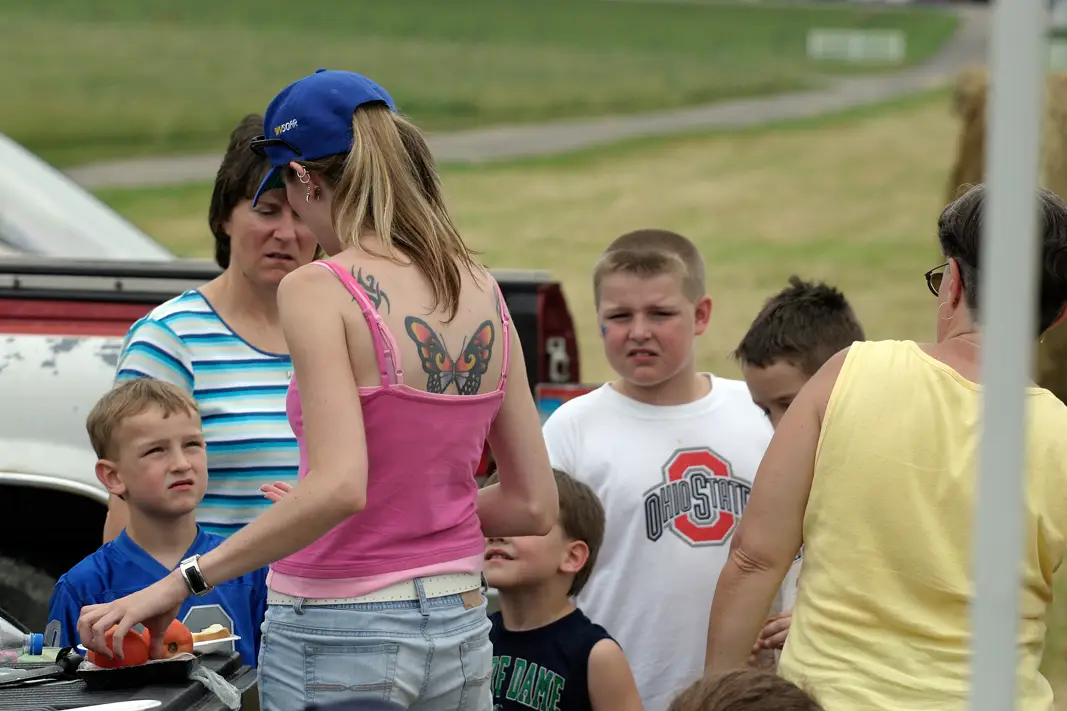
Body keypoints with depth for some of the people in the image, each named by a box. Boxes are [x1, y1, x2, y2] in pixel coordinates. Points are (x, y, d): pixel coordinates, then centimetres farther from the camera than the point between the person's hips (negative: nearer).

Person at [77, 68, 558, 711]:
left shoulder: (318, 291, -13)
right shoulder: (483, 292, 6)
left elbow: (338, 486, -25)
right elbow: (535, 506, 8)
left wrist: (182, 583, -20)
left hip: (338, 636, -6)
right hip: (460, 631, 6)